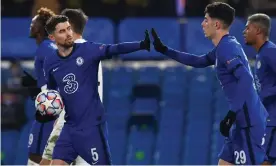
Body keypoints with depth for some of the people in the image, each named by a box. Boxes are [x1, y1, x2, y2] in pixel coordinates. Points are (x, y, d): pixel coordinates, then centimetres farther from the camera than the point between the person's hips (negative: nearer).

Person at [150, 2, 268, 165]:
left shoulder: (227, 47, -14)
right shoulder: (224, 47, 18)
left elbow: (246, 79, -27)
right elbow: (198, 61, 34)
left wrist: (231, 114, -27)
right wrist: (164, 50, 33)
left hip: (249, 121, -10)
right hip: (243, 120, 10)